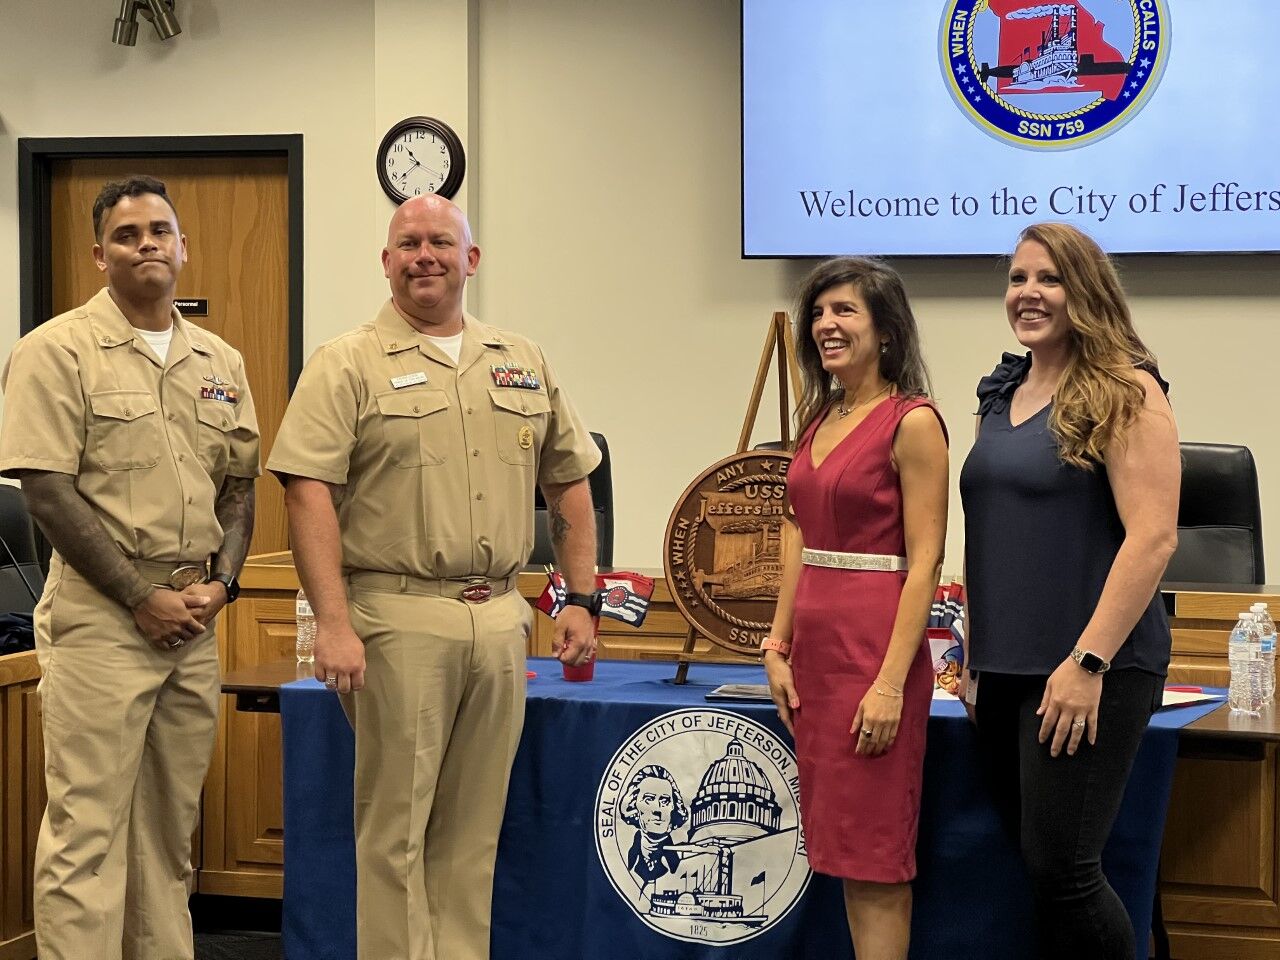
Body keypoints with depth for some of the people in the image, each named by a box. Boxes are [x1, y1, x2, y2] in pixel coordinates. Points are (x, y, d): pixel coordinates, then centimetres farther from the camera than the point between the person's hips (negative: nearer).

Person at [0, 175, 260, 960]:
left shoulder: (220, 363, 12)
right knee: (88, 828, -5)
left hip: (197, 619, 6)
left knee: (171, 824, 12)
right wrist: (143, 596, -14)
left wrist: (221, 582, -1)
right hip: (100, 615, -6)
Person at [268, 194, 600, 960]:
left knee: (473, 827, 11)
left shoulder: (524, 363, 13)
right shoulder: (349, 365, -2)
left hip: (500, 621, 5)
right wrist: (333, 623, -19)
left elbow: (569, 483, 18)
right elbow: (310, 492, -10)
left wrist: (582, 599, 10)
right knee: (397, 824, 2)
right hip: (399, 619, -4)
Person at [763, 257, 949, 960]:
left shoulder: (912, 422, -10)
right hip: (815, 647, 8)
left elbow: (924, 561, -14)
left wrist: (891, 682, -19)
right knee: (840, 845, 12)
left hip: (875, 648, -8)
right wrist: (778, 646, 10)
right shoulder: (819, 418, 12)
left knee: (874, 852, -2)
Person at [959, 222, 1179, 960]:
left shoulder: (1124, 393, -10)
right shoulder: (1003, 393, 13)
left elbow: (1153, 537, -17)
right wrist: (975, 649, 17)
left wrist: (1089, 662, -21)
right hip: (1006, 665, 8)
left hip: (1086, 669, -8)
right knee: (1035, 860, 11)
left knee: (1061, 868, -8)